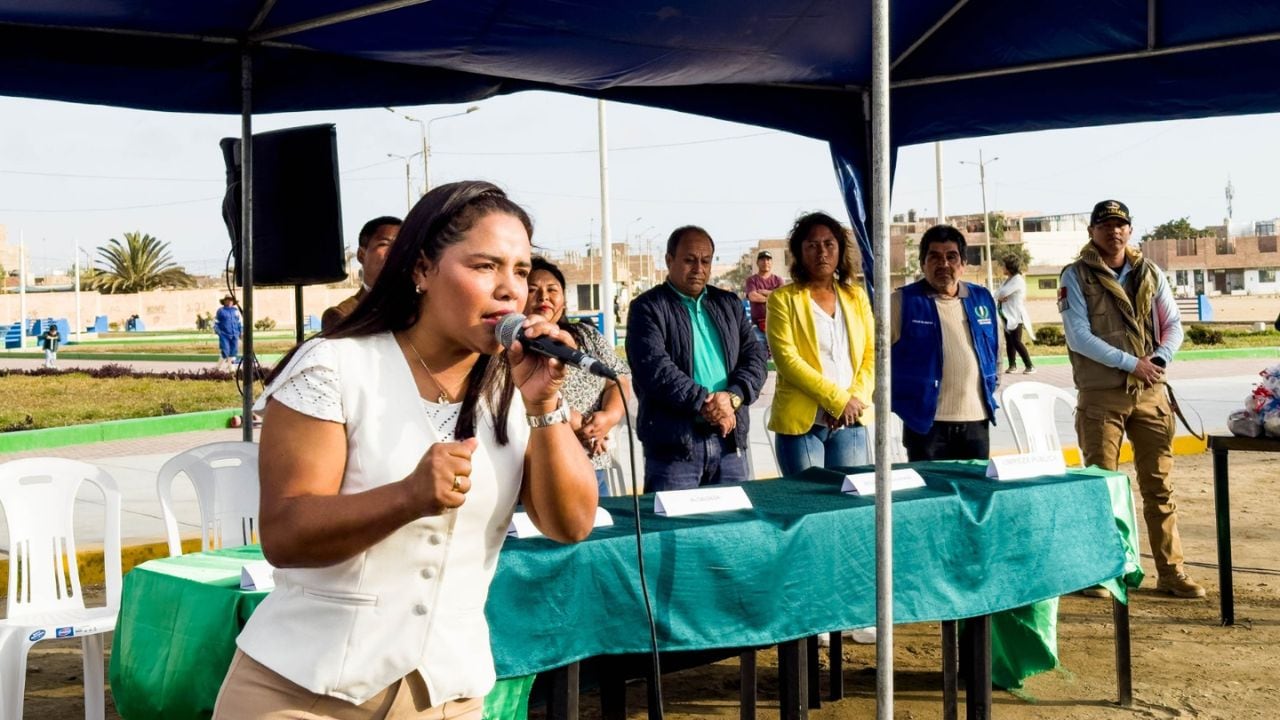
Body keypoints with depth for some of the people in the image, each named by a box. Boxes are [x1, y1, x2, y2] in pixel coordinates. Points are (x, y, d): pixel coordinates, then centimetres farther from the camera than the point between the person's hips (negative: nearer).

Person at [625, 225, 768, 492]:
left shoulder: (729, 304, 18)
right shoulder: (648, 308, 0)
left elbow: (755, 356, 10)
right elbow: (654, 368, -13)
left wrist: (733, 396, -10)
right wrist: (705, 403, -16)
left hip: (730, 441, 5)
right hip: (673, 444, -5)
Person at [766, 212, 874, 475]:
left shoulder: (856, 296, 14)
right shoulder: (783, 299, 0)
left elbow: (872, 354, 9)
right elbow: (786, 358, -10)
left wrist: (855, 399, -9)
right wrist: (839, 400, -15)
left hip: (851, 423, 4)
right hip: (801, 422, -4)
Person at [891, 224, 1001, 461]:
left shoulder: (982, 299, 11)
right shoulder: (903, 301, -3)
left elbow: (996, 351, 23)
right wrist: (900, 399, -3)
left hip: (976, 421, 4)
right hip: (926, 422, -4)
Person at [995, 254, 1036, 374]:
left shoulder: (1018, 280, -13)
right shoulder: (1009, 279, 17)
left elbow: (1003, 293, -23)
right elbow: (999, 294, 12)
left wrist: (999, 296, -2)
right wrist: (1000, 297, -10)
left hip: (1015, 316, -9)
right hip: (1007, 315, 9)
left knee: (1016, 341, -13)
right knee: (1009, 341, 11)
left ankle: (1030, 366, -9)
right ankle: (1012, 365, 18)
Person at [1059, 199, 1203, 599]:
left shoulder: (1149, 273, 10)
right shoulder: (1076, 276, -3)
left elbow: (1173, 325, 10)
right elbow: (1078, 336, -12)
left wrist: (1159, 359, -10)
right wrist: (1131, 363, -16)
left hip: (1150, 392, 4)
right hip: (1100, 395, -4)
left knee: (1159, 485, 7)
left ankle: (1171, 571, 14)